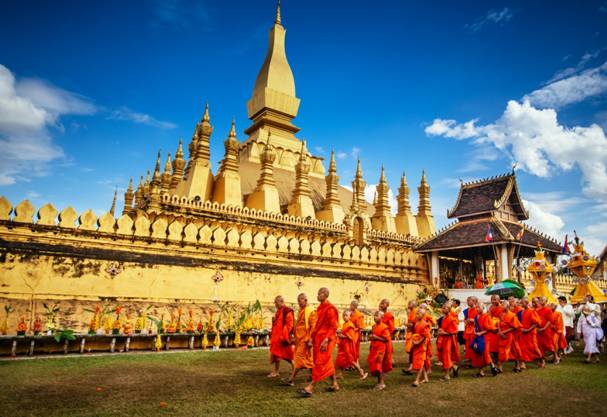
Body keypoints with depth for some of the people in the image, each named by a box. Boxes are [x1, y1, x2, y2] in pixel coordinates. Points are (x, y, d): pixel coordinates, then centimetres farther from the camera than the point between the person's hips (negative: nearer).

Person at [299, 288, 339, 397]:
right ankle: (335, 384, 28)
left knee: (320, 363, -7)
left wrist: (326, 340, -23)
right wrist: (312, 338, 15)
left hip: (325, 340, -9)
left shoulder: (330, 309, -14)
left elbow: (333, 327, -17)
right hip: (318, 339, 9)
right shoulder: (320, 308, 13)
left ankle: (310, 388, -7)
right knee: (327, 363, 16)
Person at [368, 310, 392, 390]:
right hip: (374, 348, 8)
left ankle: (382, 383, 4)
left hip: (381, 348, -8)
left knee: (378, 364, -9)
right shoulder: (374, 327, 11)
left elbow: (386, 339, -17)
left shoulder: (384, 327, -13)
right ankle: (379, 382, 25)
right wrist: (371, 337, 5)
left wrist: (376, 337, -20)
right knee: (374, 365, 11)